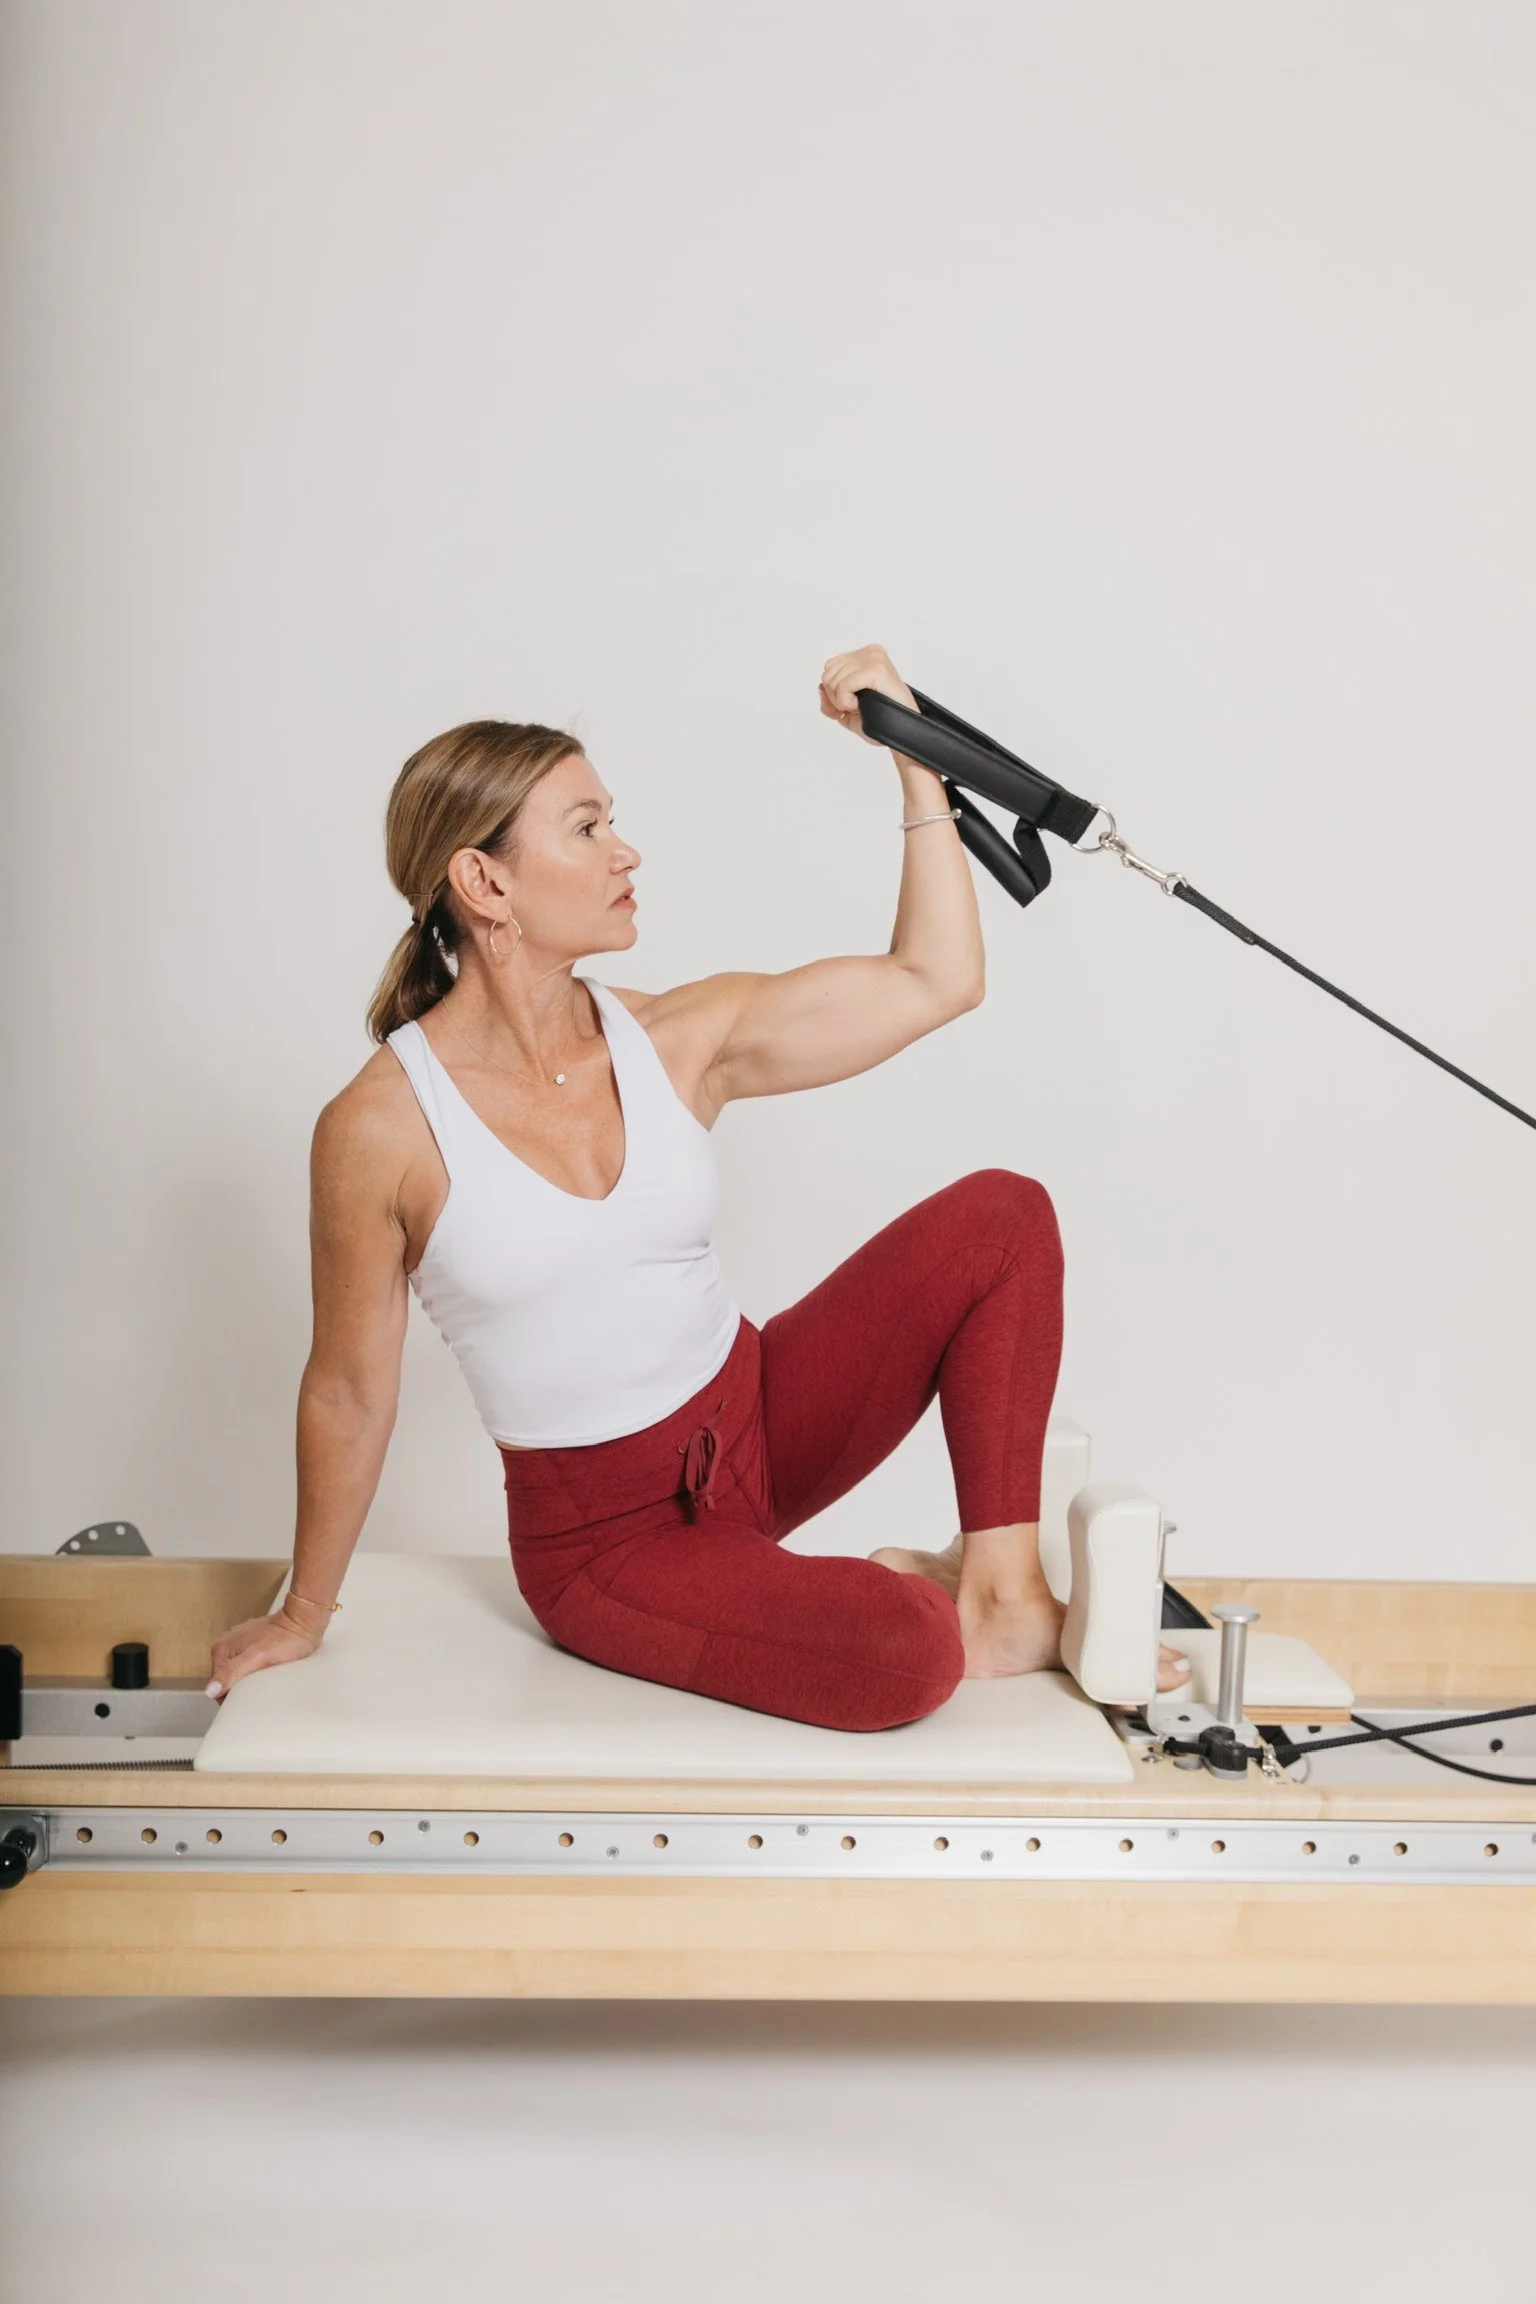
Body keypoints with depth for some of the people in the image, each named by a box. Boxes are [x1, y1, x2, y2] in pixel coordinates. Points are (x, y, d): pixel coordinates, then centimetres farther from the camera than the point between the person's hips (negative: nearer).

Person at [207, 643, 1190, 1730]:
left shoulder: (677, 1039, -4)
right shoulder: (382, 1130, -17)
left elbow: (936, 980, -1)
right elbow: (349, 1393, -6)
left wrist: (915, 758, -4)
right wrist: (302, 1615, 5)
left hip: (760, 1424, 5)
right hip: (605, 1534, -5)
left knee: (1000, 1215, -13)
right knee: (902, 1662, -31)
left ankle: (1001, 1595, -5)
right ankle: (918, 1600, 7)